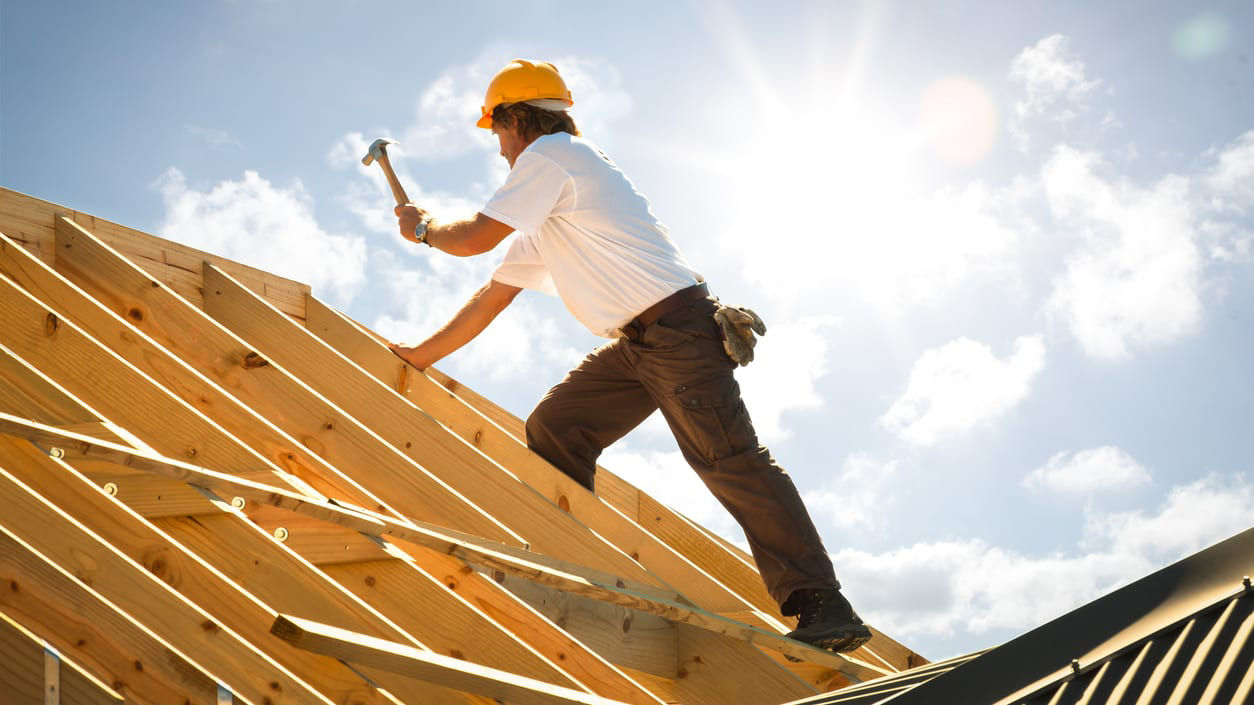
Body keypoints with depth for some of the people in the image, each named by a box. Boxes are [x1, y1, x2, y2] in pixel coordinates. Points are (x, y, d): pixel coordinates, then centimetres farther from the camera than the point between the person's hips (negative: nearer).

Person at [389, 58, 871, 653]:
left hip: (676, 327, -10)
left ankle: (823, 608, -17)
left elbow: (474, 239, -6)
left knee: (731, 462, -16)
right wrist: (420, 355, 36)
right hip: (635, 344, 10)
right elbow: (494, 295, 30)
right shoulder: (541, 221, 26)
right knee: (553, 430, 6)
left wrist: (424, 228, 16)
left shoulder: (550, 155, -3)